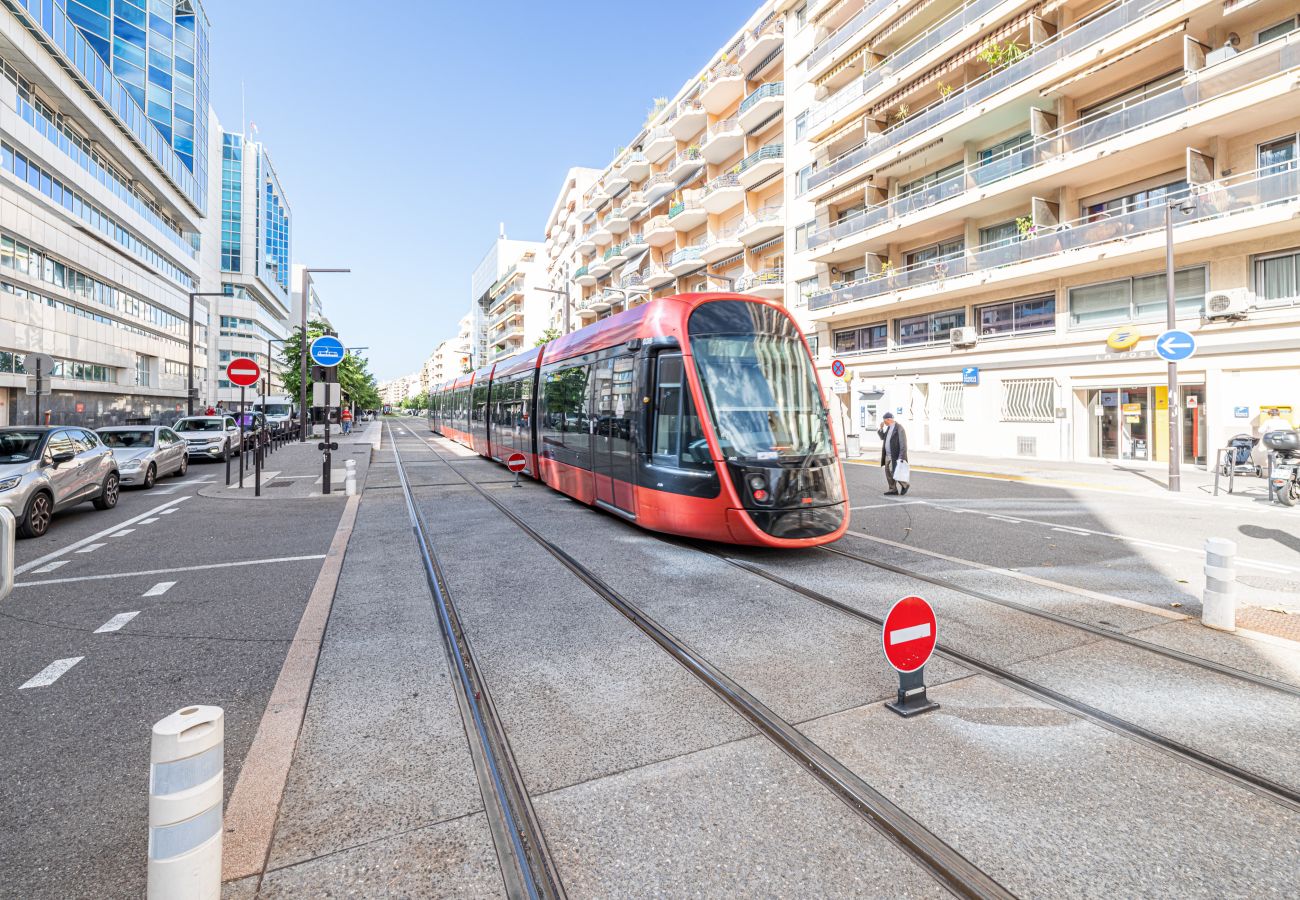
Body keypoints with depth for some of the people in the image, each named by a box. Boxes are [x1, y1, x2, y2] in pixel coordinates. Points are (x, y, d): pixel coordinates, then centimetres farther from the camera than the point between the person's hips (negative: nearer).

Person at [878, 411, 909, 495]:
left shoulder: (899, 428, -16)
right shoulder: (889, 428, 11)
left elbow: (903, 443, -17)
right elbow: (883, 437, 19)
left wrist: (902, 457, -20)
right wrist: (881, 428, 3)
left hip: (895, 456, -9)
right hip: (888, 455, 9)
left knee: (894, 472, -7)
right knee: (888, 472, 7)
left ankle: (905, 485, 13)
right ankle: (893, 489, 14)